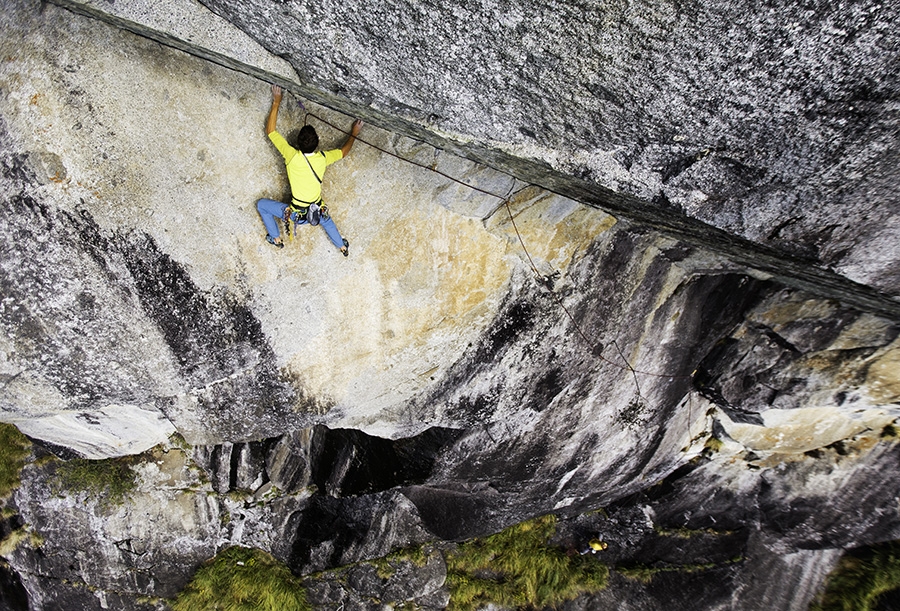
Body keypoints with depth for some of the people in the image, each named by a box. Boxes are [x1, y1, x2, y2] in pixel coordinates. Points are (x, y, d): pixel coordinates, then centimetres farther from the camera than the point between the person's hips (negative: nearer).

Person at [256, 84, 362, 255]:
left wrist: (276, 102, -6)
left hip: (296, 214, -3)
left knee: (262, 204, 19)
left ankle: (276, 239, 28)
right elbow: (344, 151, 6)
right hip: (317, 212, 3)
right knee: (325, 219, 40)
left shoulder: (292, 156, -24)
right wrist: (354, 133, 20)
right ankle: (342, 246, 54)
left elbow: (270, 131, -12)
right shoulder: (322, 158, -16)